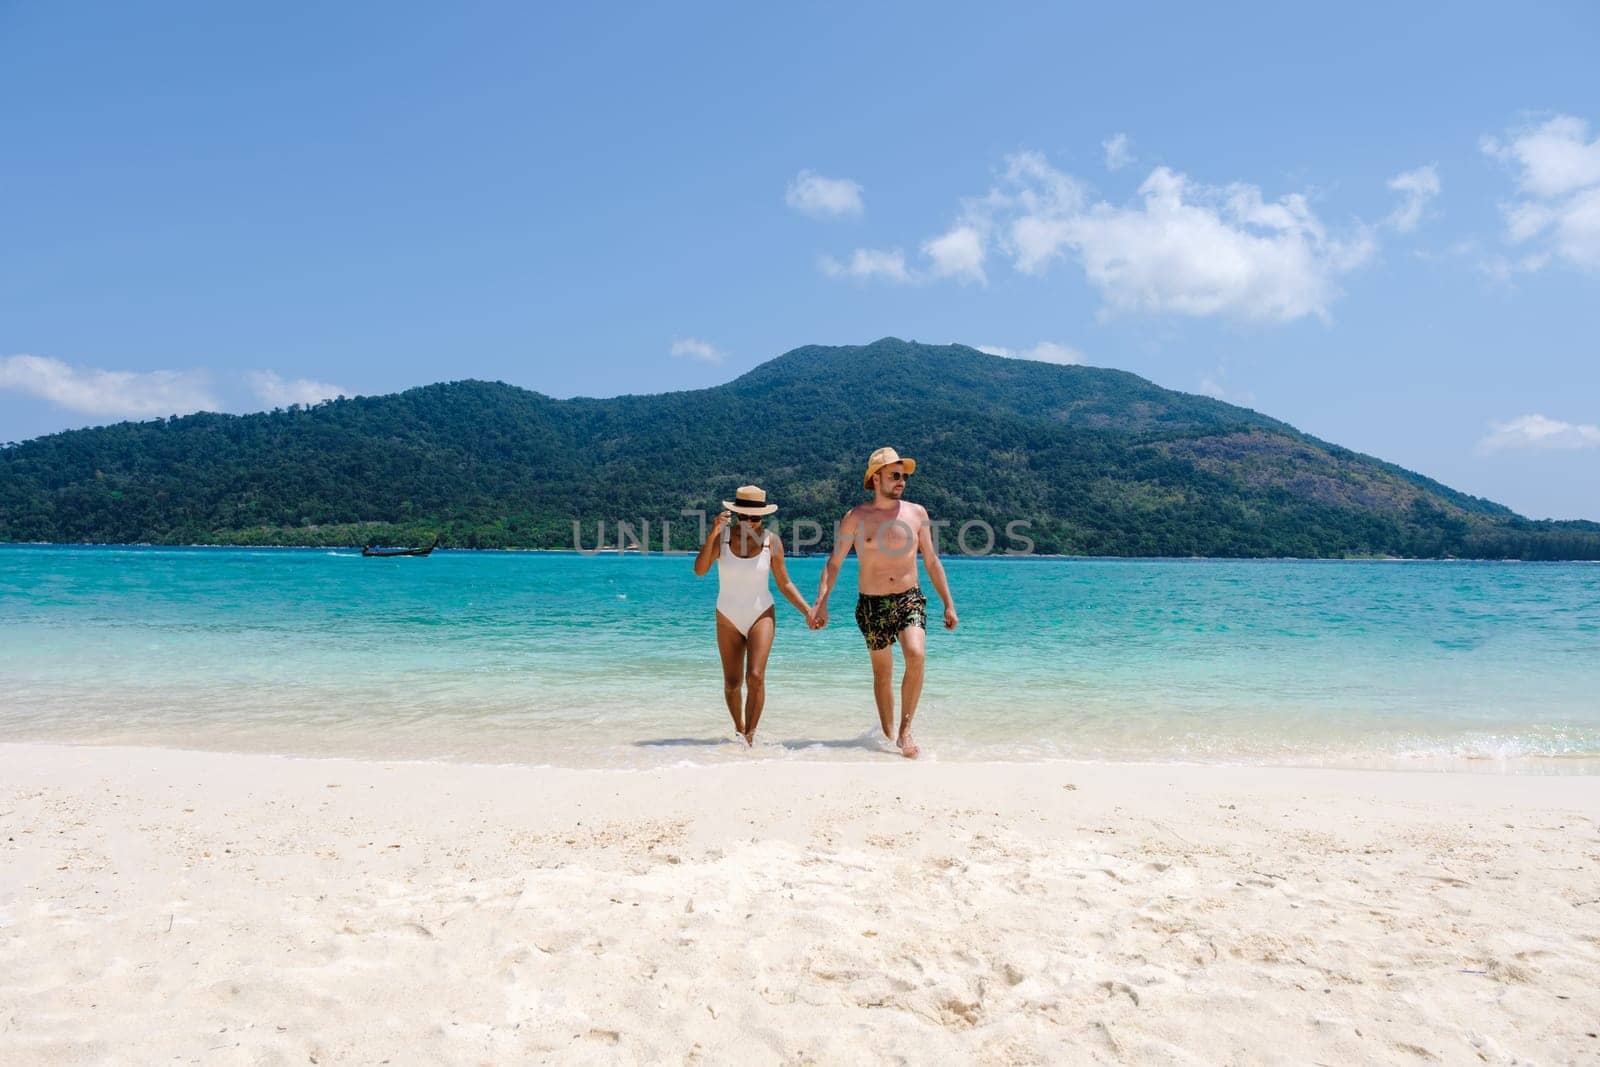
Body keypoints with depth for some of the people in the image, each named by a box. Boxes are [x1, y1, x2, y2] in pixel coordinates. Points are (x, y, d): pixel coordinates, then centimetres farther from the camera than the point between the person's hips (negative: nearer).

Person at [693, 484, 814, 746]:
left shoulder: (771, 541, -7)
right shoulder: (722, 537, -9)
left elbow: (784, 584, 0)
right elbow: (700, 570, -22)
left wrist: (807, 610, -9)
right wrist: (712, 536, -33)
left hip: (761, 615, -1)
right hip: (728, 619, 1)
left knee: (755, 677, -19)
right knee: (732, 683, 9)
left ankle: (750, 735, -6)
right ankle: (739, 729, 34)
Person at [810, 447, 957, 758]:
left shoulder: (916, 513, 4)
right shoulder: (856, 517, -2)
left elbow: (932, 561, 10)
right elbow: (834, 563, 1)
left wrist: (948, 603, 9)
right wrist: (821, 603, -9)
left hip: (910, 599, 0)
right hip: (872, 604, 0)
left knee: (916, 655, -23)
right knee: (882, 673, 8)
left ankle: (905, 730, -12)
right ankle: (888, 734, 24)